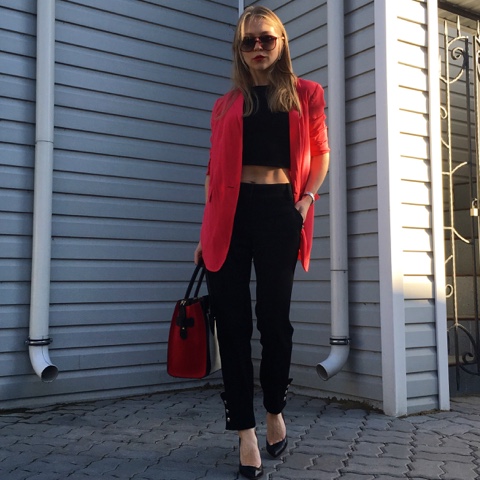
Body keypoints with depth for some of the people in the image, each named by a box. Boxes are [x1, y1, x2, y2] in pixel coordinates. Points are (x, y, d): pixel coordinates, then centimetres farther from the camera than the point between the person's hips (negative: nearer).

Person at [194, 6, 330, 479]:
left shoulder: (305, 94, 12)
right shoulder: (226, 105, 14)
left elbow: (321, 154, 17)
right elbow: (214, 170, 13)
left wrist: (307, 198, -1)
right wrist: (205, 234, 9)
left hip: (278, 210, -1)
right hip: (230, 213, 1)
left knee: (273, 316, 0)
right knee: (233, 321, -1)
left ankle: (275, 411, 26)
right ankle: (245, 431, 9)